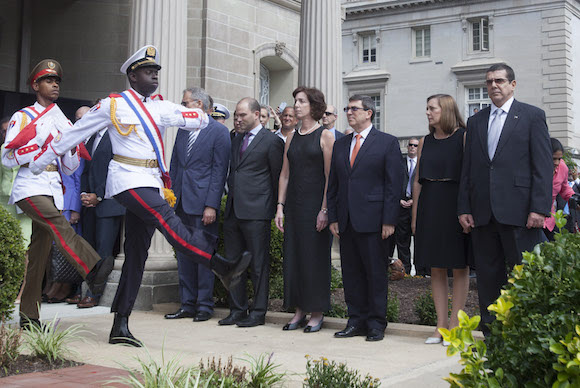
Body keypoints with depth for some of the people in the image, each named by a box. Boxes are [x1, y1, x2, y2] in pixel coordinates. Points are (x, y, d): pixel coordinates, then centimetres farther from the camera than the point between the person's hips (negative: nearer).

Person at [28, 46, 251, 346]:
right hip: (128, 179, -6)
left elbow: (202, 118, 7)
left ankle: (120, 326, 8)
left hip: (151, 183, 6)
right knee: (166, 219, -28)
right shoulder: (113, 104, 1)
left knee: (137, 253, 4)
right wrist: (41, 160, 13)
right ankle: (221, 267, -43)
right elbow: (75, 133, 8)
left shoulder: (160, 107, 14)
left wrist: (173, 117, -14)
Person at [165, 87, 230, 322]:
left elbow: (219, 170, -10)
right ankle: (187, 305, 18)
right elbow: (174, 165, 18)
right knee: (183, 254, 10)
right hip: (181, 203, 7)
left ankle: (205, 305, 9)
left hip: (203, 203, -7)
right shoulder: (183, 130, 15)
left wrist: (211, 205, -15)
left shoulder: (219, 131, -5)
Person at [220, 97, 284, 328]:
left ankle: (258, 312, 7)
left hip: (256, 212, -7)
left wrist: (275, 207, 0)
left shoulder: (271, 141, -4)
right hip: (233, 211, 7)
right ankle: (237, 310, 19)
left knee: (258, 264, 0)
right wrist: (230, 194, 16)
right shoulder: (236, 140, 18)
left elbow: (277, 177, -2)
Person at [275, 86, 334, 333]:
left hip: (315, 205, -6)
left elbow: (329, 176, -9)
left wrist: (325, 210, -15)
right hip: (293, 205, 6)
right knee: (293, 255, 7)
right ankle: (299, 311, 17)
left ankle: (317, 314, 9)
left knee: (315, 257, -1)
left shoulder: (325, 136, -4)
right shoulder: (292, 137, 12)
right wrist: (280, 207, 6)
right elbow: (285, 174, 13)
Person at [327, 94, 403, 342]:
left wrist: (389, 220, -11)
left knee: (376, 273, 1)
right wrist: (333, 217, 8)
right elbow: (333, 184, 16)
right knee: (351, 274, 9)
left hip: (372, 219, -5)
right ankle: (356, 321, 18)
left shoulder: (387, 143, 0)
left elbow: (394, 184, -5)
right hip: (346, 220, 5)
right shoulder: (340, 145, 16)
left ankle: (376, 324, 10)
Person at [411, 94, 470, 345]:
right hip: (429, 207, 5)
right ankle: (441, 324, 13)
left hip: (456, 206, -5)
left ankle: (455, 324, 8)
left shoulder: (464, 137, -3)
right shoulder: (425, 142, 12)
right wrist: (415, 216, 8)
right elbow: (417, 181, 12)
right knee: (436, 267, 7)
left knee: (459, 266, 1)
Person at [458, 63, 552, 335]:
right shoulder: (475, 121, 17)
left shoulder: (532, 116, 4)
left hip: (518, 211, -4)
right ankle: (491, 332, 17)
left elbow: (543, 166, -3)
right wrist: (464, 208, 6)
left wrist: (539, 208, -12)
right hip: (483, 214, 4)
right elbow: (467, 168, 15)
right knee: (488, 276, 8)